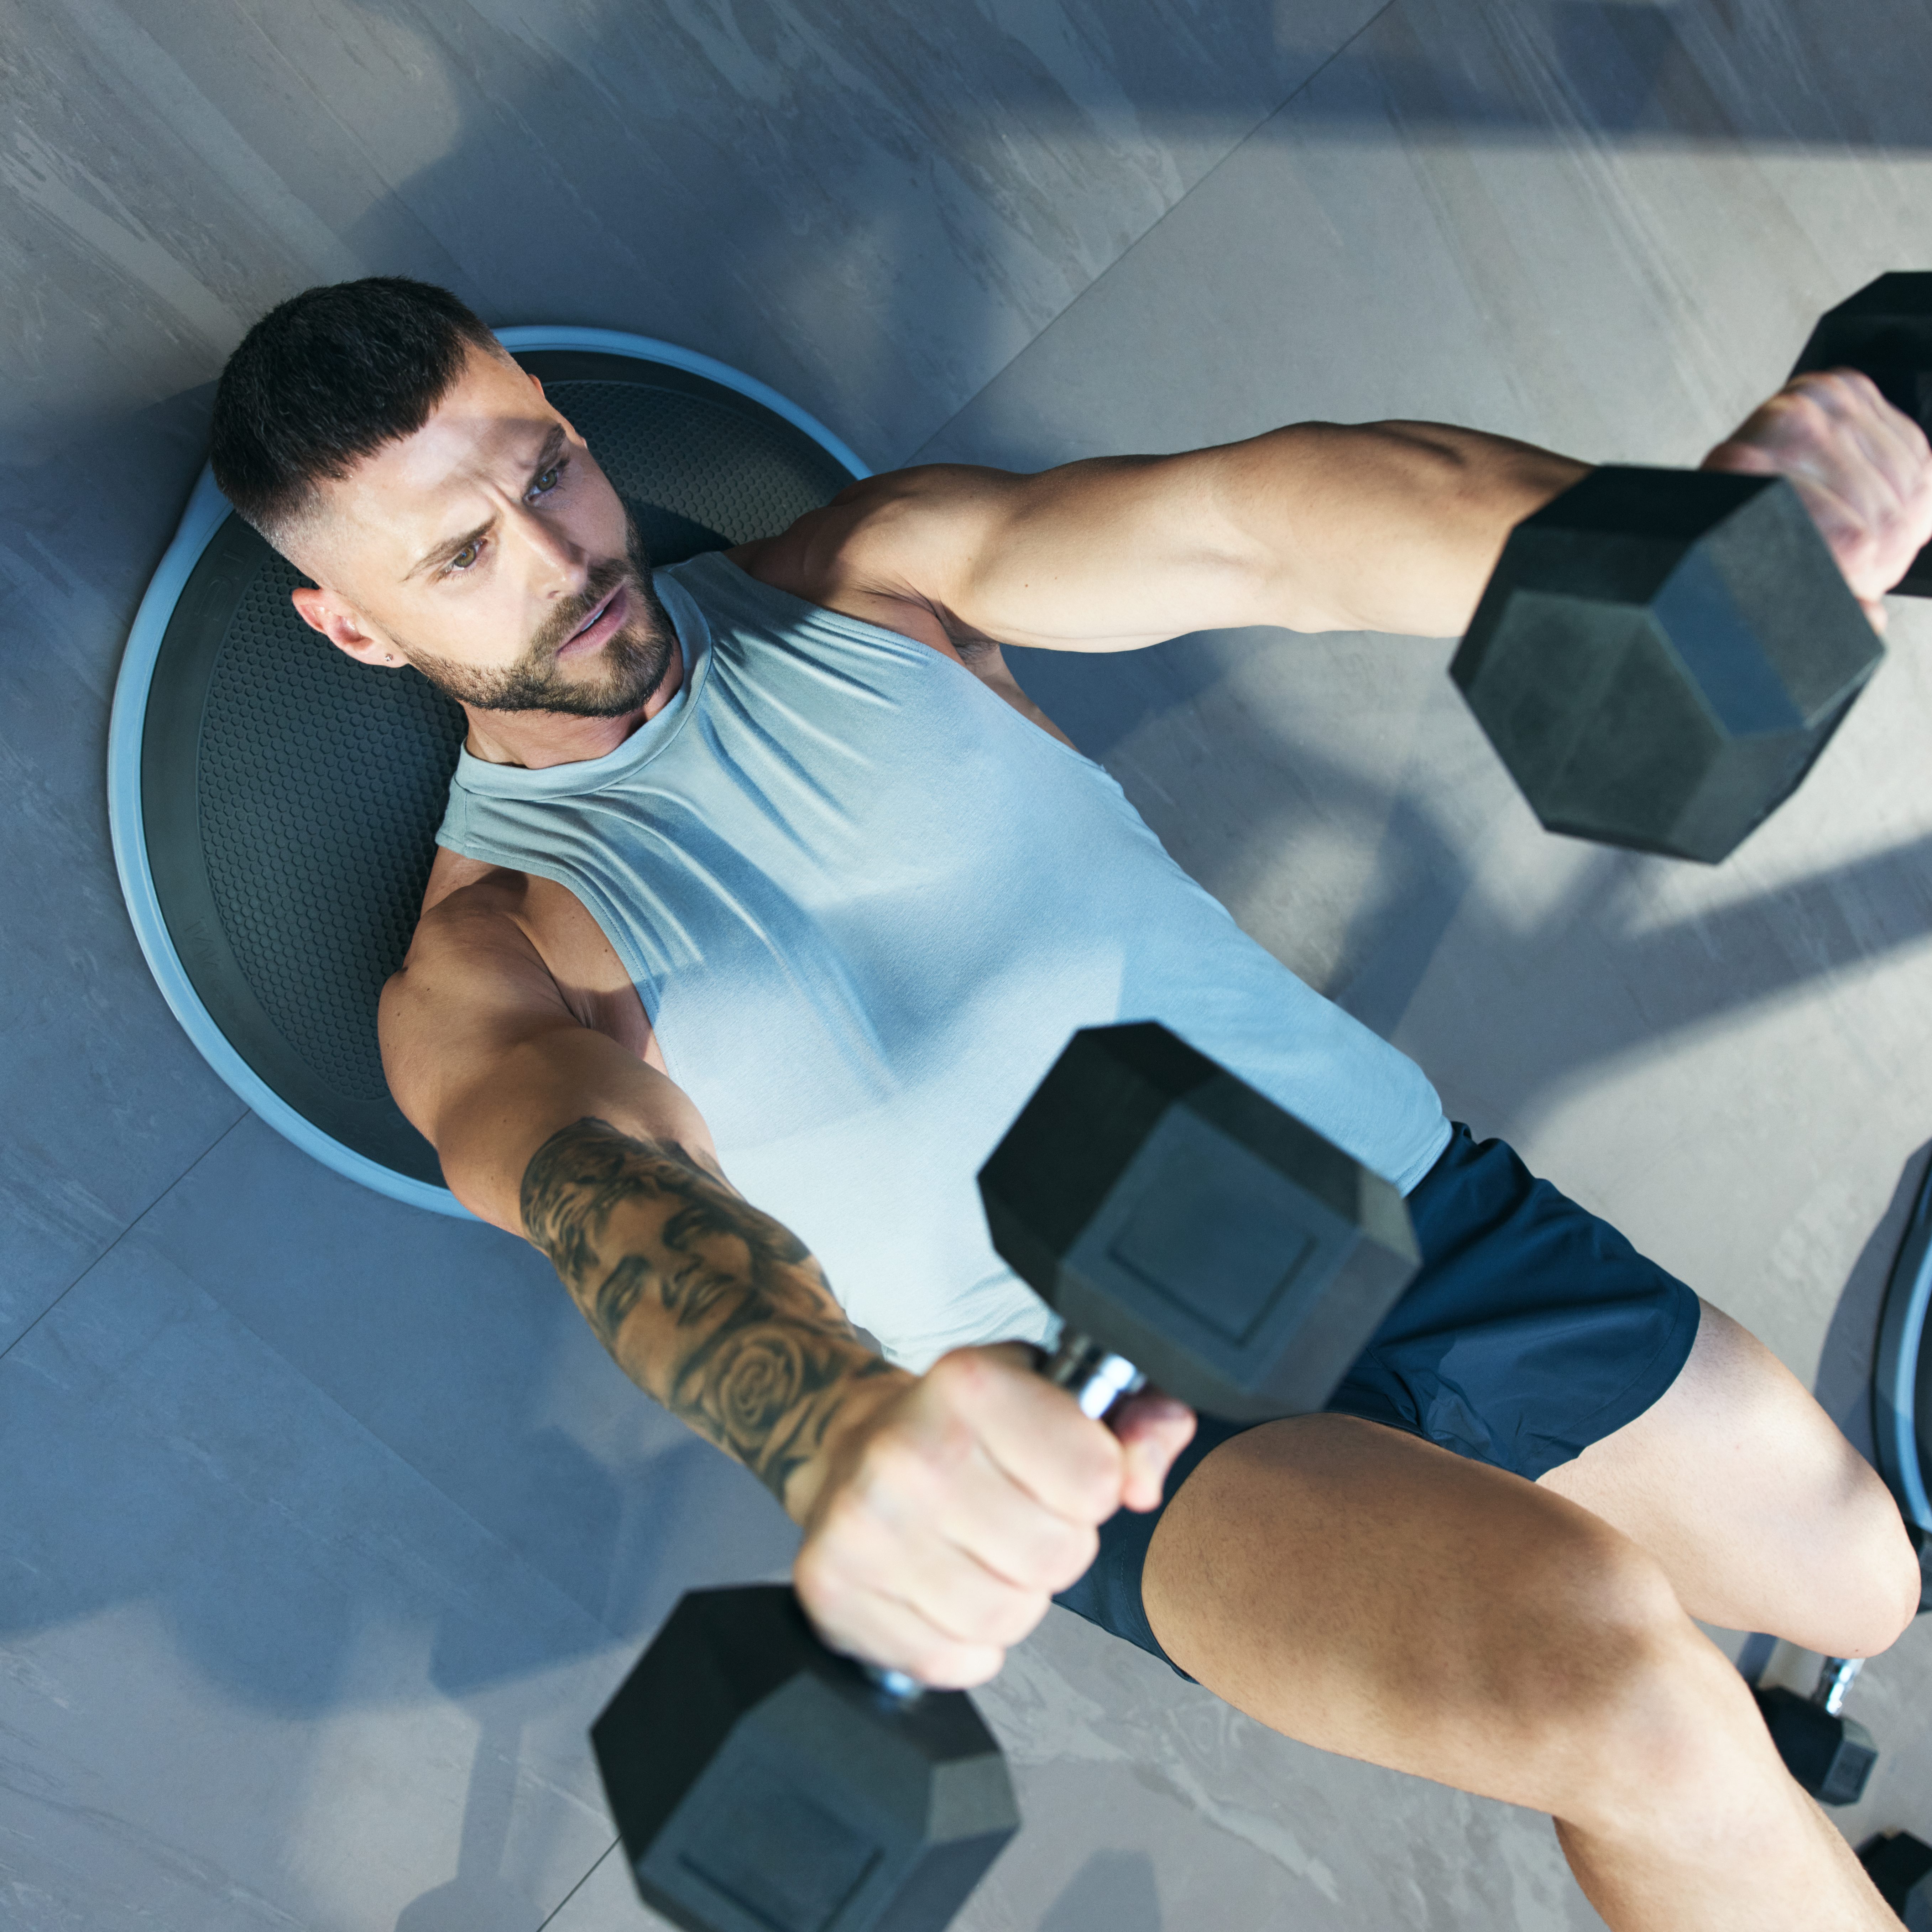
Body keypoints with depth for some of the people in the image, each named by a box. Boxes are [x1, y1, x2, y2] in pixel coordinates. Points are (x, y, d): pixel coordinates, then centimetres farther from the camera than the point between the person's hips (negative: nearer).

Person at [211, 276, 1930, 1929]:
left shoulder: (869, 581, 5)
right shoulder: (479, 969, -4)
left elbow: (1247, 521, -13)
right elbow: (604, 1190, -27)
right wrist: (837, 1428, -52)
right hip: (1122, 1429, -4)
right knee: (1620, 1681, -28)